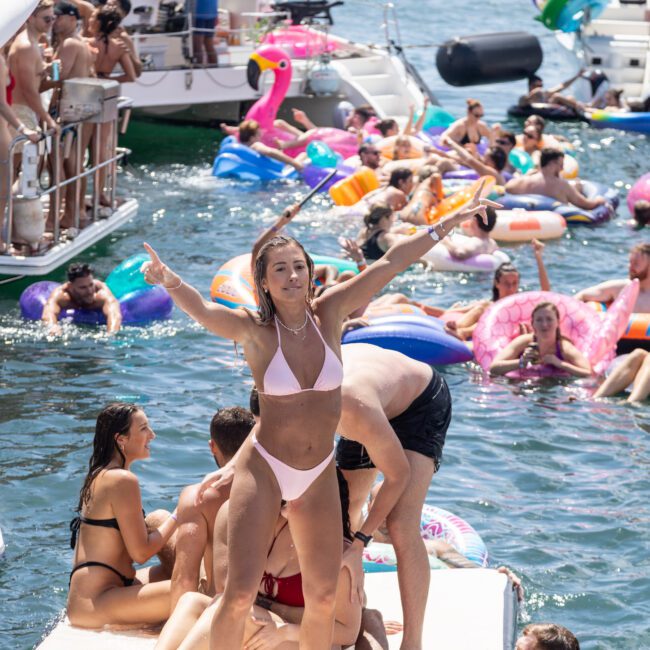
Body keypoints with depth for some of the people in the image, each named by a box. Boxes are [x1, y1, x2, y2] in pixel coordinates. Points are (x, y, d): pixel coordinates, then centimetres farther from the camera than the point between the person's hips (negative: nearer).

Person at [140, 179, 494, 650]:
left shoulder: (329, 313, -5)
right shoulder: (253, 330, -15)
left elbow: (391, 263, -4)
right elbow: (202, 310, -35)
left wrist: (453, 222, 0)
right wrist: (170, 283, -57)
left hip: (320, 475, 4)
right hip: (263, 469, -4)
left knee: (324, 597, 11)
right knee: (240, 594, -13)